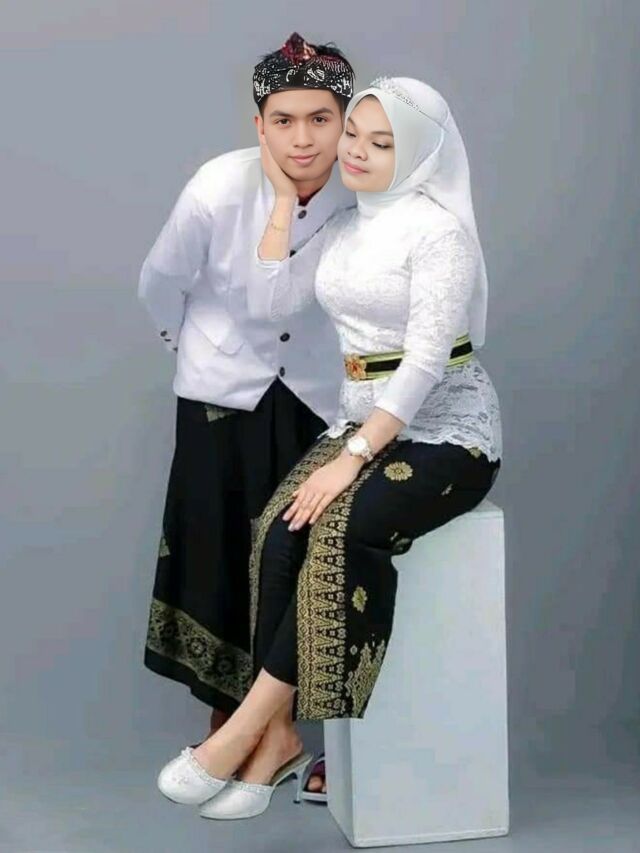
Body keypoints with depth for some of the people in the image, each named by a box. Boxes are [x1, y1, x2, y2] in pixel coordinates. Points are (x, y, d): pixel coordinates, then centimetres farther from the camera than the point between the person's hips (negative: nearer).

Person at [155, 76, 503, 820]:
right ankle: (278, 735, -20)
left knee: (339, 528, -32)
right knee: (279, 531, -23)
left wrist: (354, 456, -25)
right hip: (363, 418, 6)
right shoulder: (342, 228, 12)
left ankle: (251, 724, -24)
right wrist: (284, 198, 0)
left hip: (446, 431, -6)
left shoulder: (438, 228, -11)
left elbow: (428, 357, -19)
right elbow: (266, 303, 3)